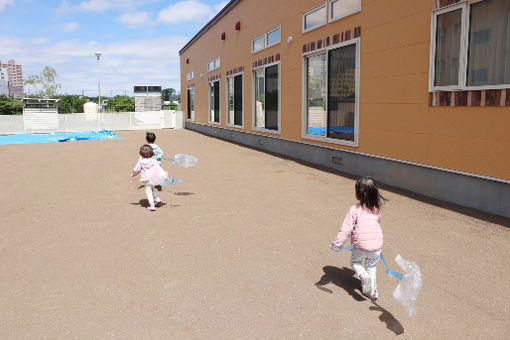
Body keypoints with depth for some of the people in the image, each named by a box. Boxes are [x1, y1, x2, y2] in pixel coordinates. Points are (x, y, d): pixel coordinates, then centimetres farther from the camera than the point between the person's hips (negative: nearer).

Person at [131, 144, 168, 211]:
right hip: (155, 177, 4)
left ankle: (152, 205, 2)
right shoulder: (153, 160, 2)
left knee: (148, 192, 4)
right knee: (152, 189, 28)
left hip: (147, 179, -4)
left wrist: (133, 174, 21)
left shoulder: (141, 161, -6)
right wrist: (163, 175, 6)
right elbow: (158, 167, 2)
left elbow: (137, 169, 3)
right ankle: (157, 199, 25)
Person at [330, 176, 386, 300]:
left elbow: (346, 228, -13)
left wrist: (337, 242, -5)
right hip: (377, 245, 4)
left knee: (355, 262, 21)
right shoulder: (376, 209, 5)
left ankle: (364, 276, -5)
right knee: (371, 266, 23)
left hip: (361, 246, -4)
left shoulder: (354, 209, -12)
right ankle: (372, 291, 26)